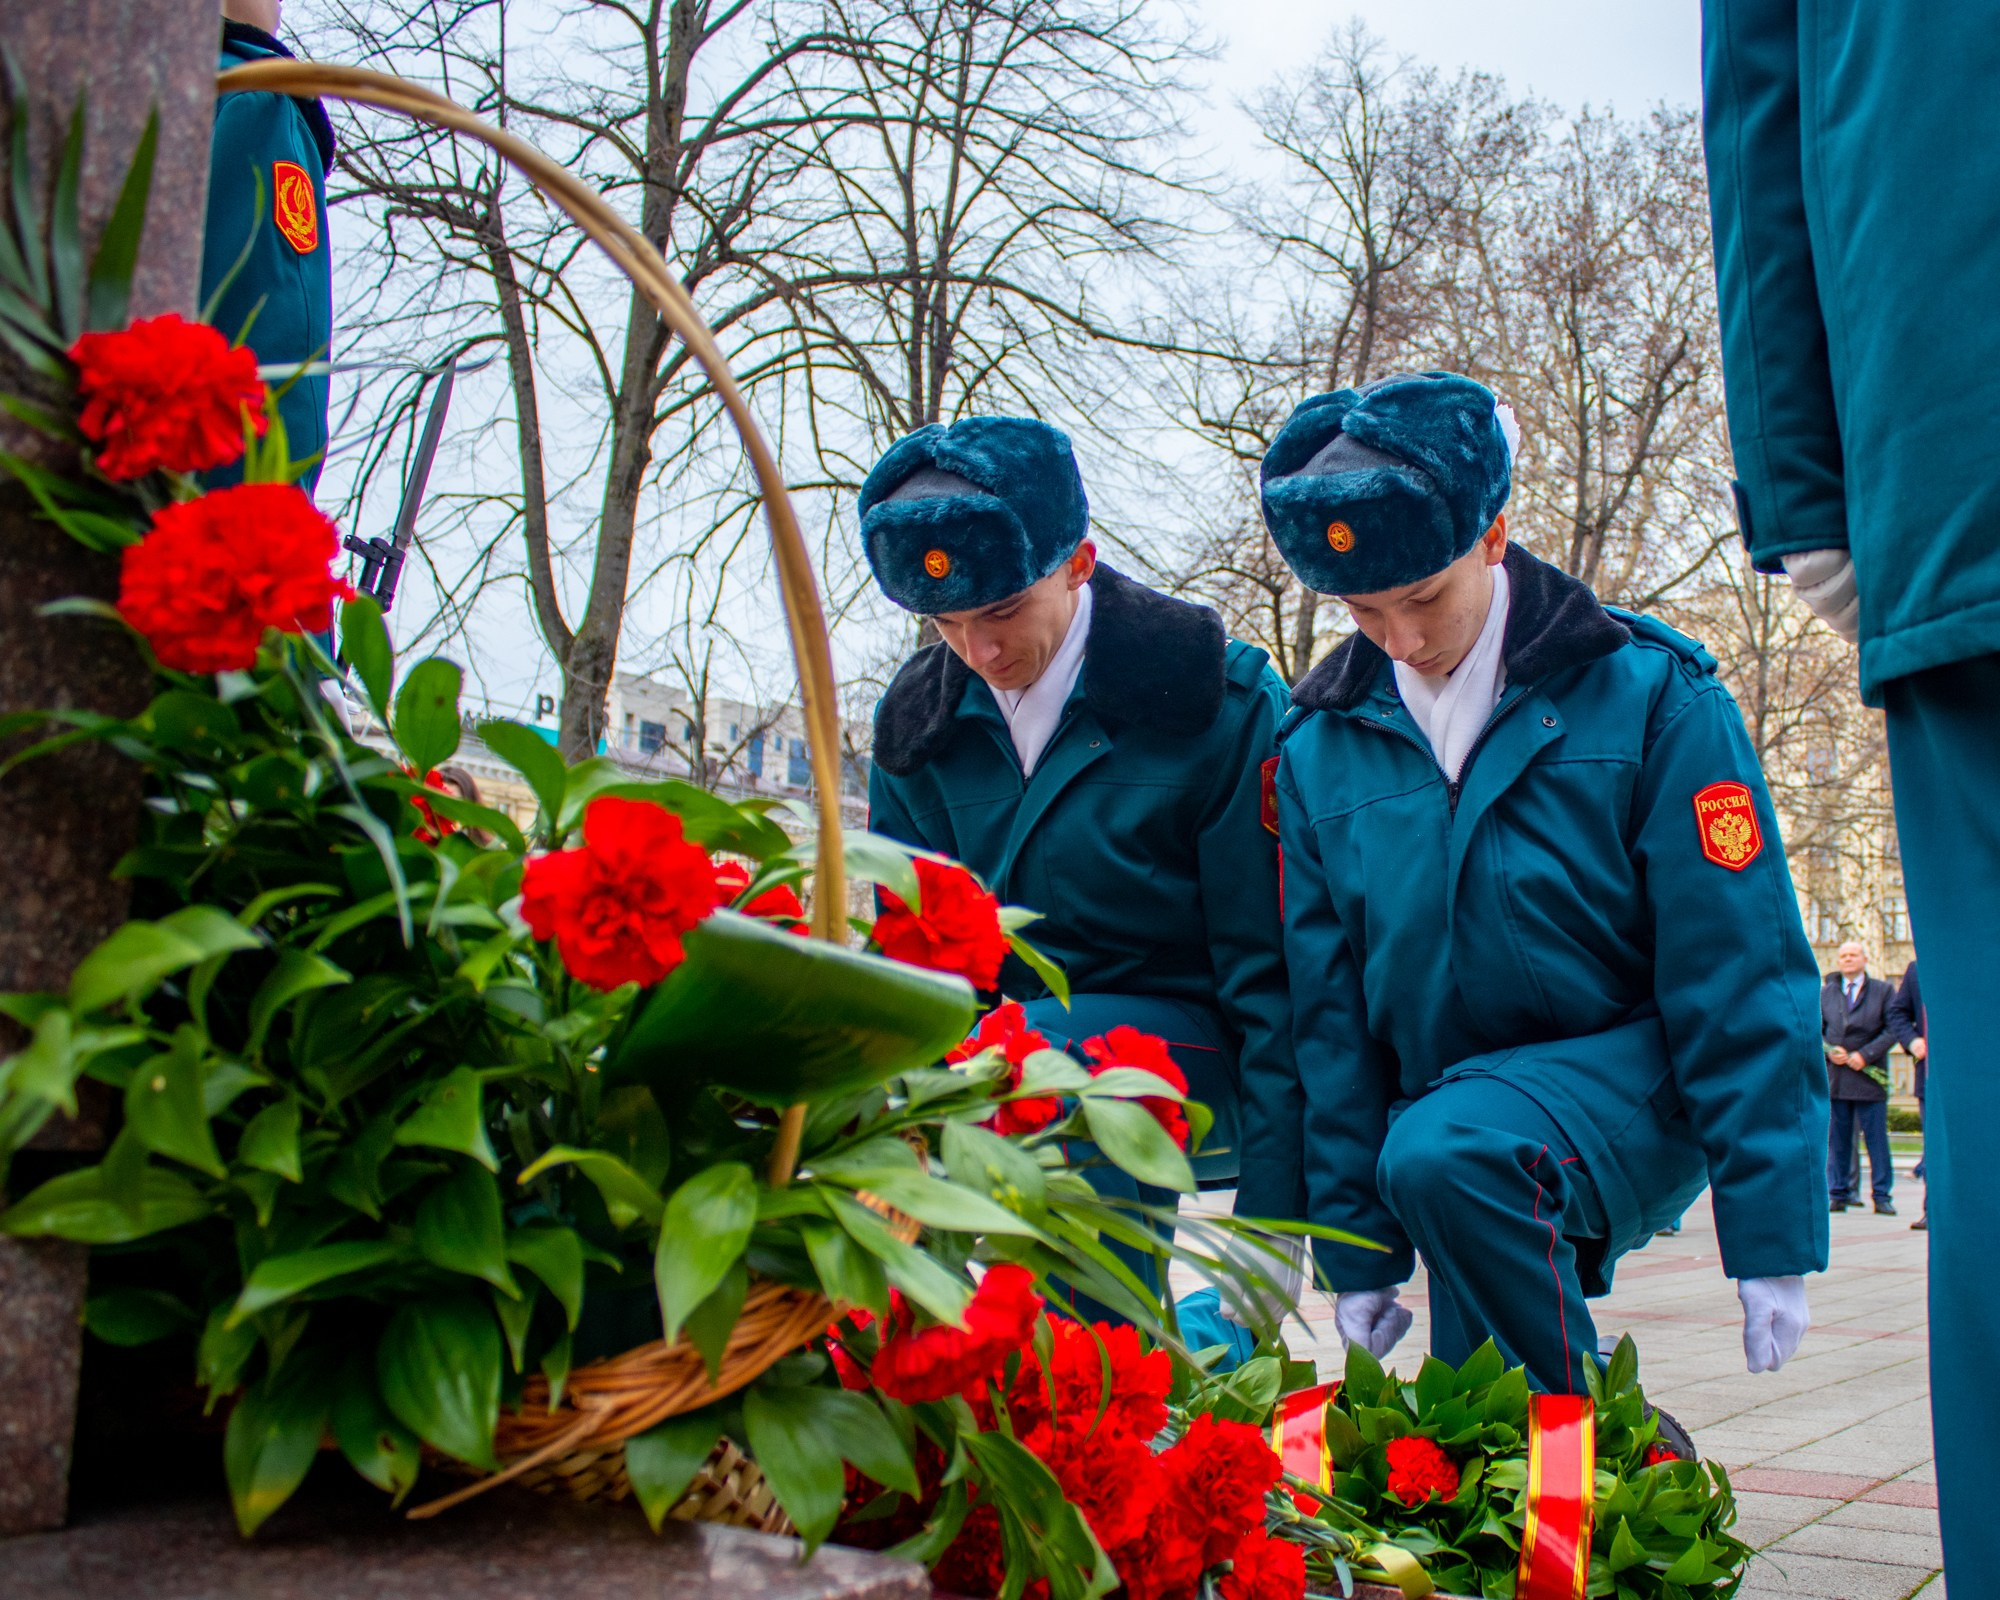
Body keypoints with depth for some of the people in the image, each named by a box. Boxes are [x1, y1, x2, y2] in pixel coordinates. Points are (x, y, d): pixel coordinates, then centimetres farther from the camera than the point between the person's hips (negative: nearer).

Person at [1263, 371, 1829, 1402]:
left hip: (1631, 1084, -4)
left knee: (1440, 1154, -32)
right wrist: (1357, 1249, 5)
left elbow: (1740, 976, -9)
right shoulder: (1318, 747, 1)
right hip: (1456, 1109, 5)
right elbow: (1327, 1011, 5)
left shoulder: (1647, 691, -9)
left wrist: (1773, 1235, -11)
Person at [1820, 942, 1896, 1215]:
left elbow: (1893, 1029, -3)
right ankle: (1838, 1195, 10)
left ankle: (1882, 1196, 7)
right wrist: (1829, 1051, -7)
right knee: (1837, 1139, 4)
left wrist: (1865, 1054, -13)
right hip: (1834, 1077, 2)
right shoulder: (1825, 993, 13)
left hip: (1869, 1076, -2)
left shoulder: (1884, 991, 5)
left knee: (1876, 1138, 0)